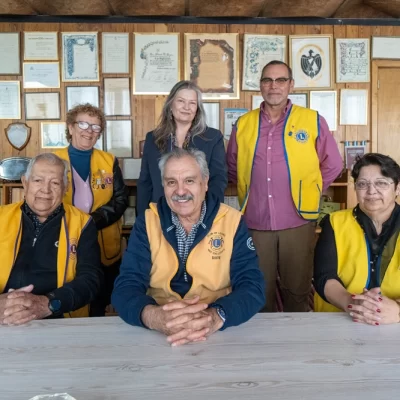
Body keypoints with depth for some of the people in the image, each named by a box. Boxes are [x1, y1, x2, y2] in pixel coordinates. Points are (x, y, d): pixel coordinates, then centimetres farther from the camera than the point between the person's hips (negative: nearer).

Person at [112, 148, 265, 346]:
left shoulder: (232, 221, -1)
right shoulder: (147, 223, 1)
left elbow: (252, 287, -9)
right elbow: (126, 287, -7)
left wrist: (215, 317, -29)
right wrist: (153, 317, -29)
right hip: (156, 334, 1)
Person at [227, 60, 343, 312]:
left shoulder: (313, 121, 0)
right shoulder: (243, 124, 5)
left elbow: (333, 165, 6)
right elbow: (232, 169, 17)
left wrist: (307, 192, 6)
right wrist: (253, 189, 11)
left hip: (297, 224, -1)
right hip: (254, 225, 2)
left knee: (297, 292, 12)